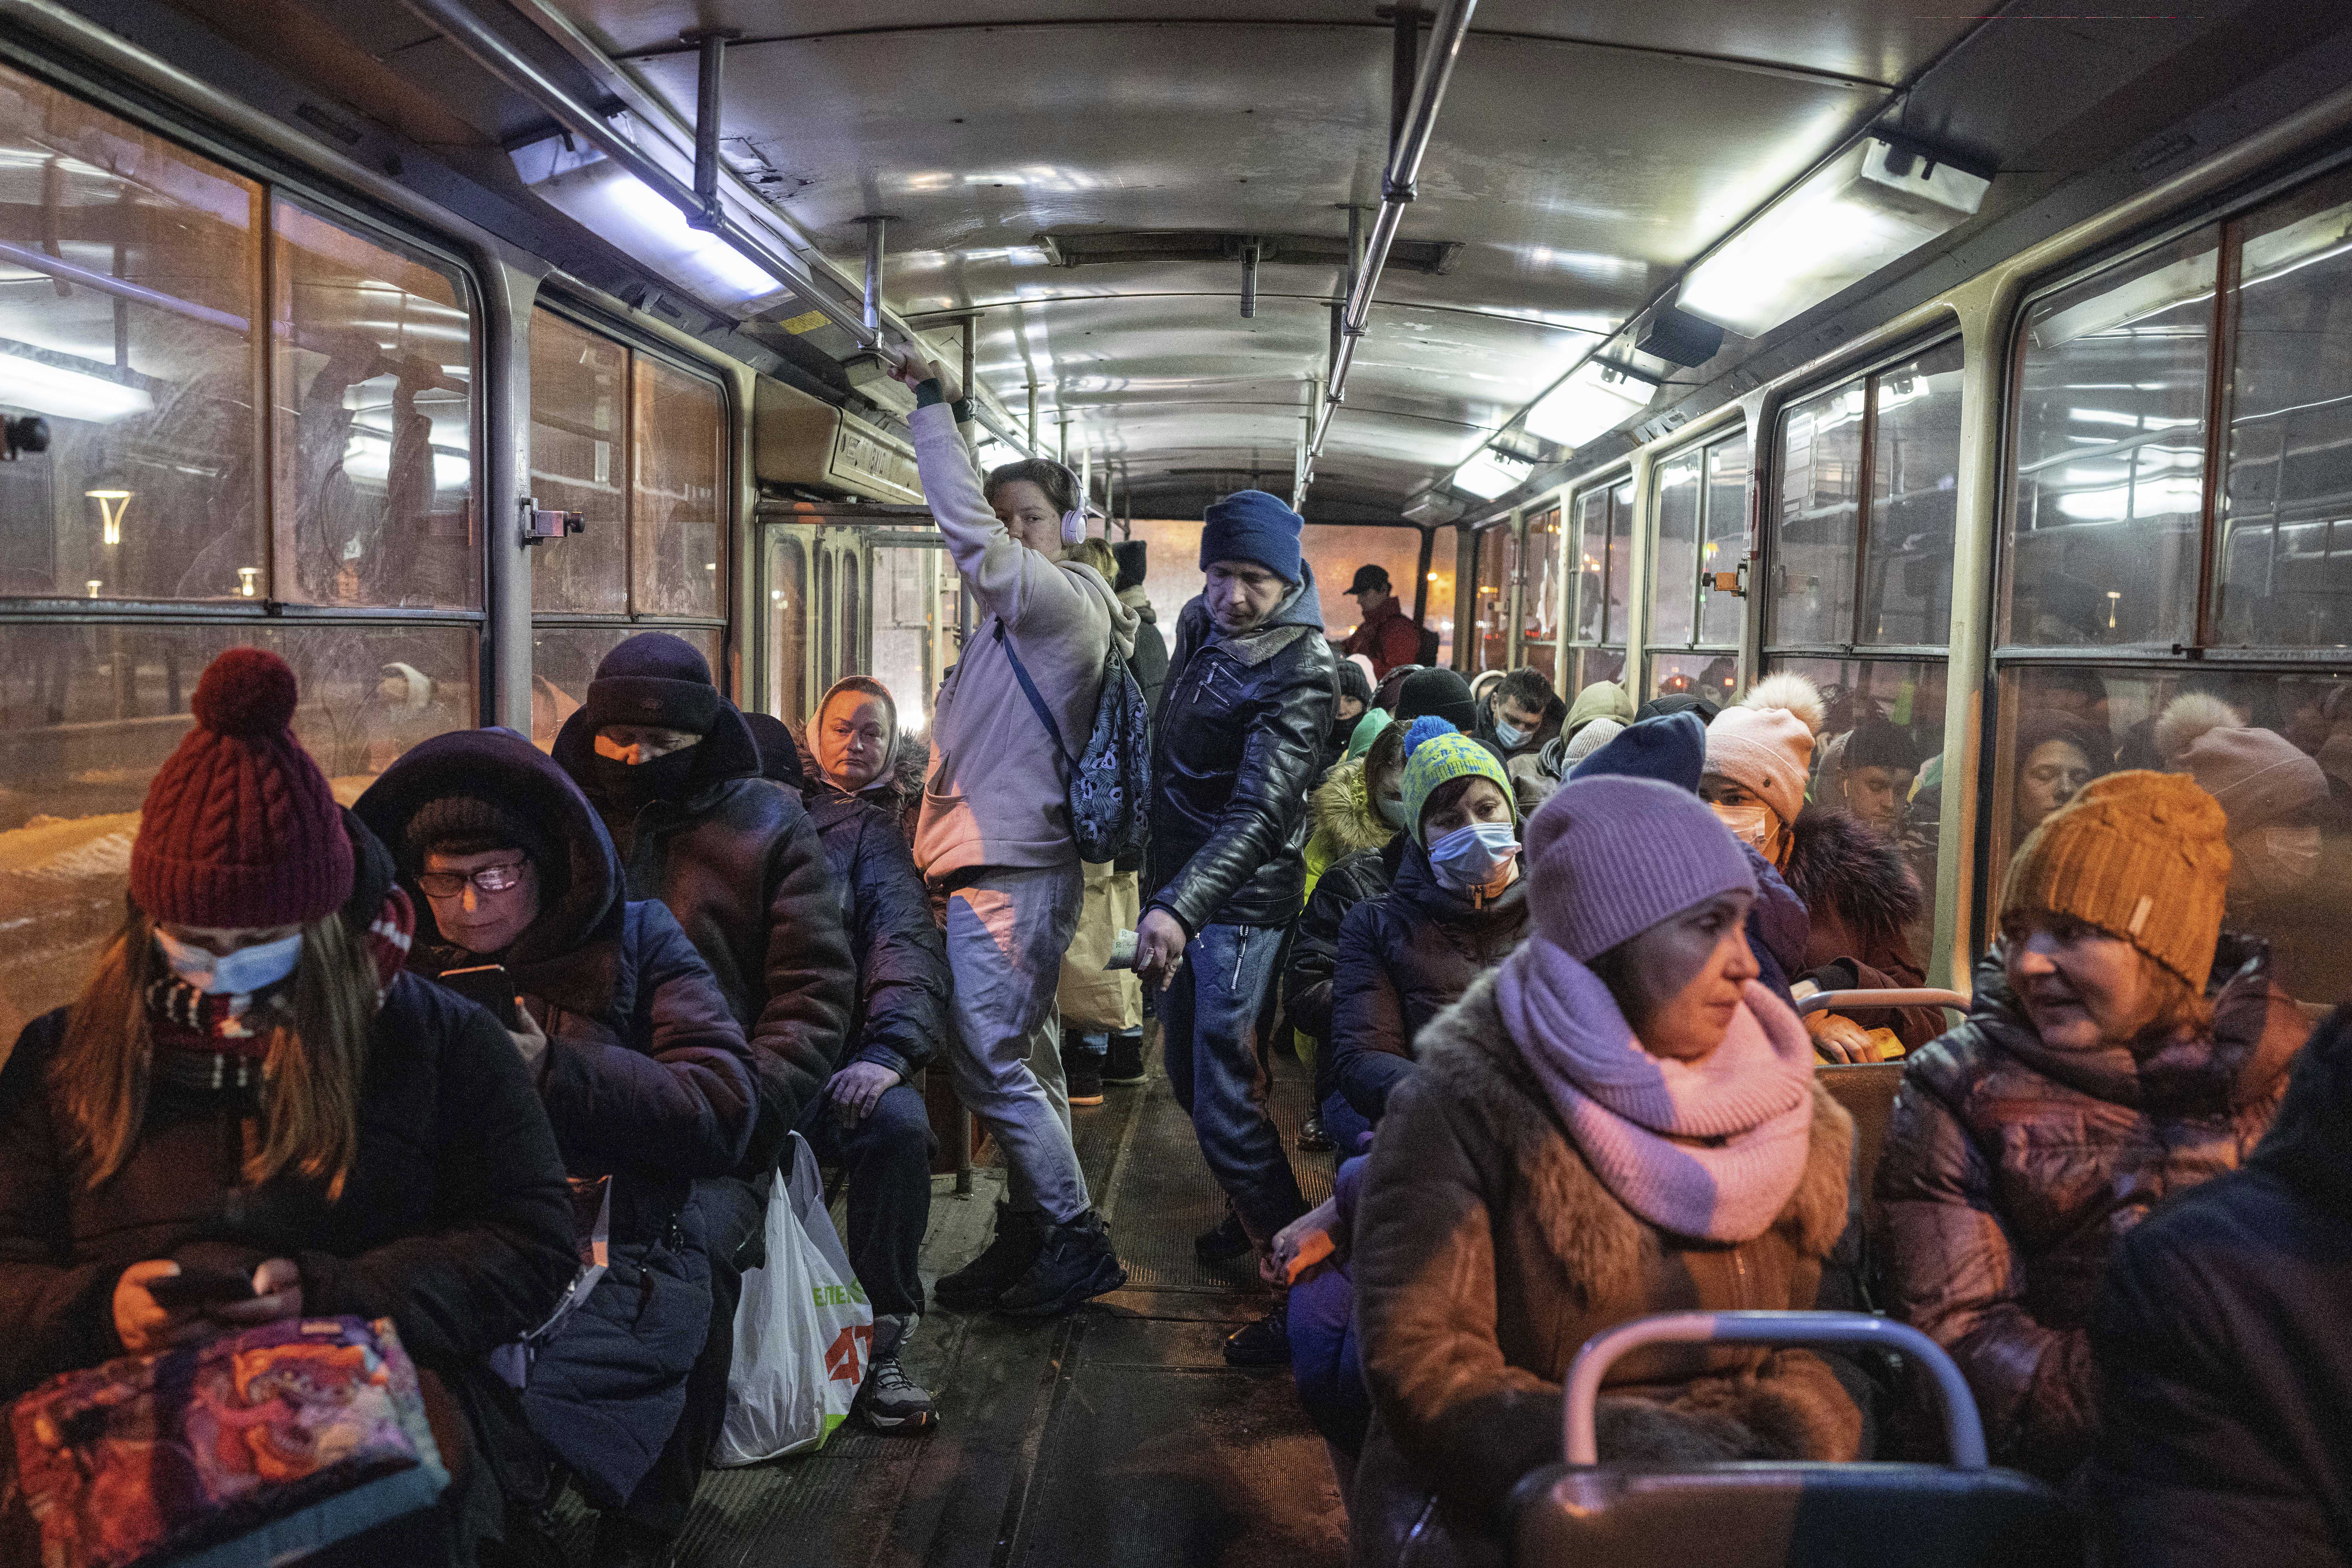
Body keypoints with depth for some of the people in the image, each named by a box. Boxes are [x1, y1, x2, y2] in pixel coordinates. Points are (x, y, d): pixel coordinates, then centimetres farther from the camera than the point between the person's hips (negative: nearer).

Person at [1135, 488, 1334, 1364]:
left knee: (1226, 1111, -10)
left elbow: (1262, 812, -31)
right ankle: (1255, 1224, 43)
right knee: (1188, 1072, 21)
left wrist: (1179, 906, -43)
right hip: (1182, 889, 9)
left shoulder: (1300, 672, -19)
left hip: (1242, 906, -9)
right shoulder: (1200, 624, 6)